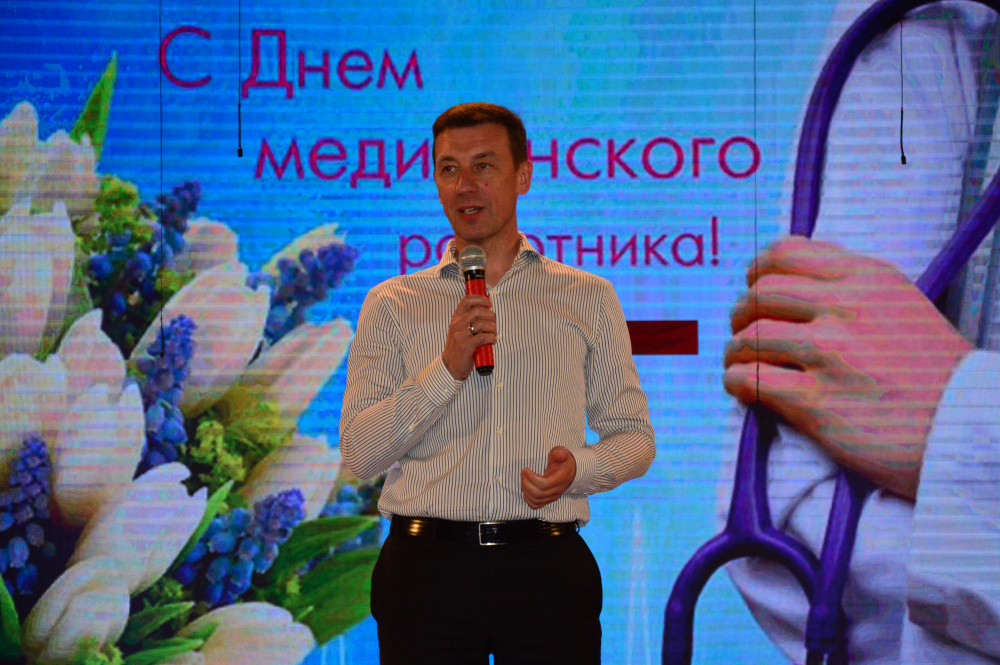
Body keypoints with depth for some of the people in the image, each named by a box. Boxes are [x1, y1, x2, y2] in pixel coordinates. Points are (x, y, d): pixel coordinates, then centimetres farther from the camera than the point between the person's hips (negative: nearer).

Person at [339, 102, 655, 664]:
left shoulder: (589, 298, 11)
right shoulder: (392, 305, 9)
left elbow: (634, 435, 13)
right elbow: (359, 454, 0)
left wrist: (581, 468, -9)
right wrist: (447, 369, -12)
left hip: (547, 573, 1)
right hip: (427, 569, 0)